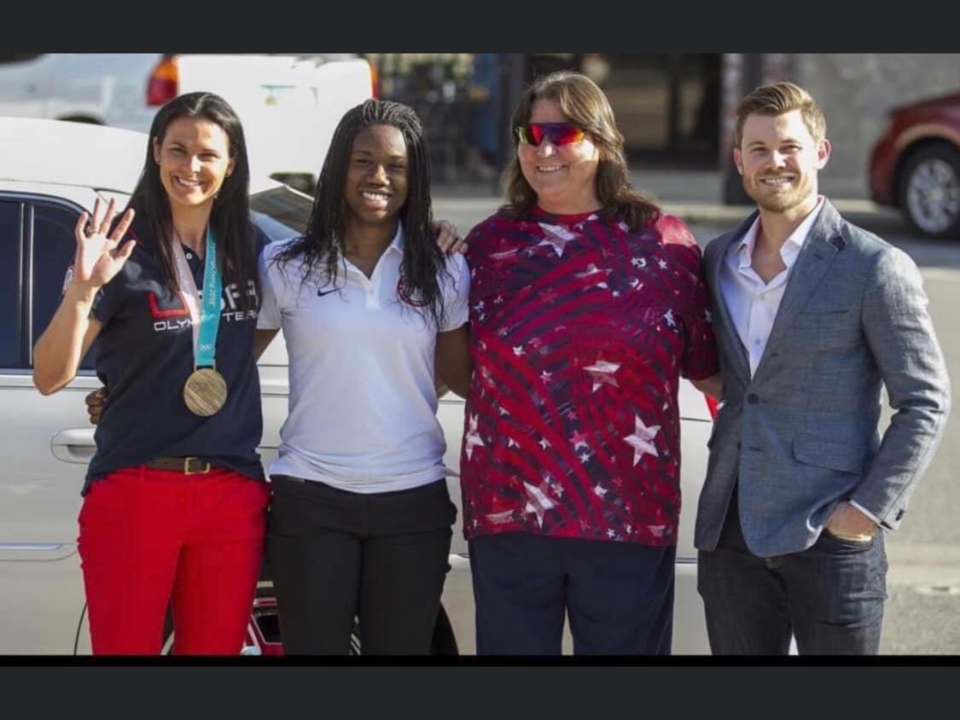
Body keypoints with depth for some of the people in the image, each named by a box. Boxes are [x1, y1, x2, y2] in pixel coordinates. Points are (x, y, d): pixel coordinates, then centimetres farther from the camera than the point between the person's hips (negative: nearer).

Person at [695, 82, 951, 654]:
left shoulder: (876, 268, -7)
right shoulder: (718, 260, 11)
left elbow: (926, 402, -6)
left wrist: (872, 509, -12)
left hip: (830, 539, -5)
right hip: (730, 536, 5)